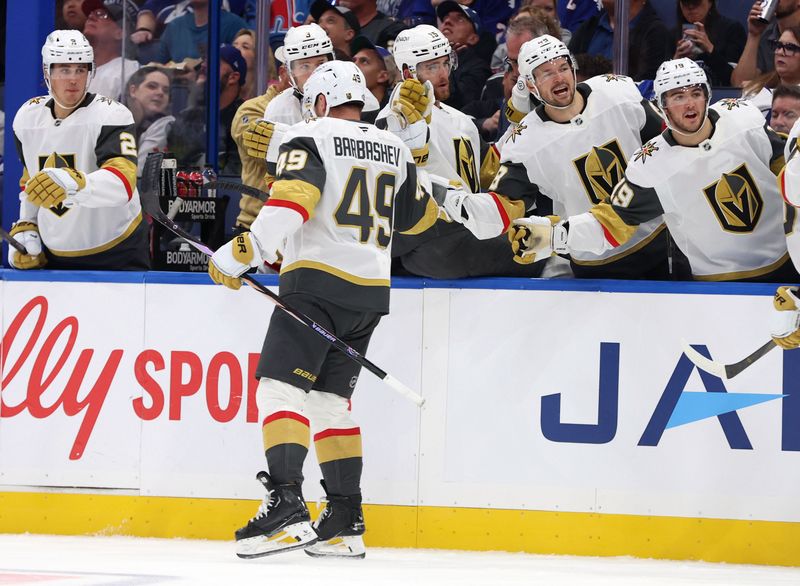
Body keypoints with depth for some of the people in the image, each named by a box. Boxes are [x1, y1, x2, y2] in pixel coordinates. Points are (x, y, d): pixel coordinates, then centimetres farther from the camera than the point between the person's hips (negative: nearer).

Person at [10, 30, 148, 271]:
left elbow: (122, 181, -35)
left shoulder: (111, 115, -18)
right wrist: (25, 227, 5)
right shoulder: (27, 117, 2)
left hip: (116, 252, -5)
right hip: (53, 253, 5)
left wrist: (75, 184, -52)